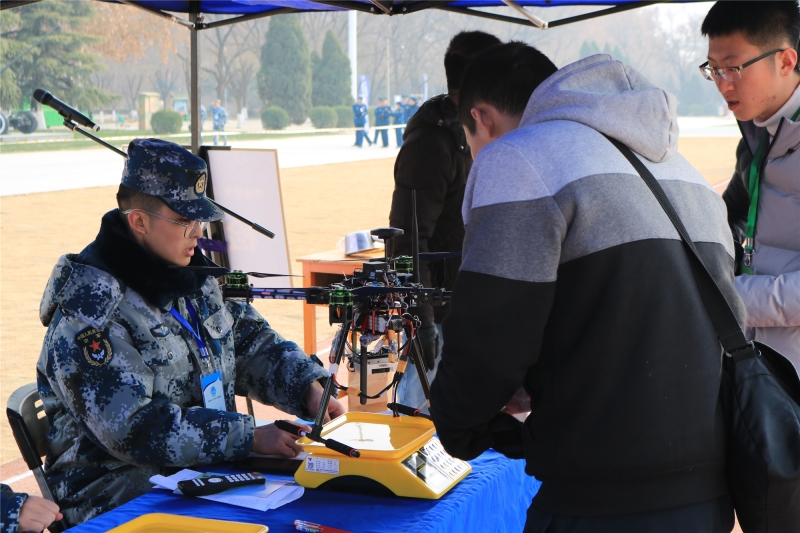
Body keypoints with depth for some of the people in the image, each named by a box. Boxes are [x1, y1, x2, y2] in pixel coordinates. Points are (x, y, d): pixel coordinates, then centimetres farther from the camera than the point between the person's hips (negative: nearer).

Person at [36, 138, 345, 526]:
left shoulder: (193, 276, 7)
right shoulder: (89, 309, -18)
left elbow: (253, 342, 17)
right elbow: (135, 429, -24)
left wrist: (310, 388, -2)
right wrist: (250, 437, -25)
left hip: (204, 465, 8)